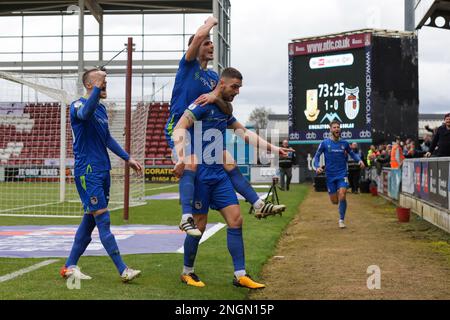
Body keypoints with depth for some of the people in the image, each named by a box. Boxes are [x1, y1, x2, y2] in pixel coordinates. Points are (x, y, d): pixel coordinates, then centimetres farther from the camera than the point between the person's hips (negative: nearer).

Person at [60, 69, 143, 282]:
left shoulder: (101, 108, 16)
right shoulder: (78, 105, -9)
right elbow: (85, 113, -36)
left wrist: (128, 158, 24)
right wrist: (97, 87, -40)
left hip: (102, 170, 9)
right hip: (87, 172, -9)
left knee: (90, 220, 11)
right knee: (103, 221, -8)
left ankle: (69, 267, 20)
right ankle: (123, 271, -7)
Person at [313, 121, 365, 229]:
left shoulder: (344, 143, 1)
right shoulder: (325, 143, -3)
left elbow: (352, 153, 14)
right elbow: (317, 156, 4)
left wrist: (359, 160, -5)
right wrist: (317, 166, -14)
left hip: (342, 174, 0)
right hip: (330, 175, 0)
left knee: (342, 197, -17)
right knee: (334, 201, 4)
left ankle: (341, 220, 0)